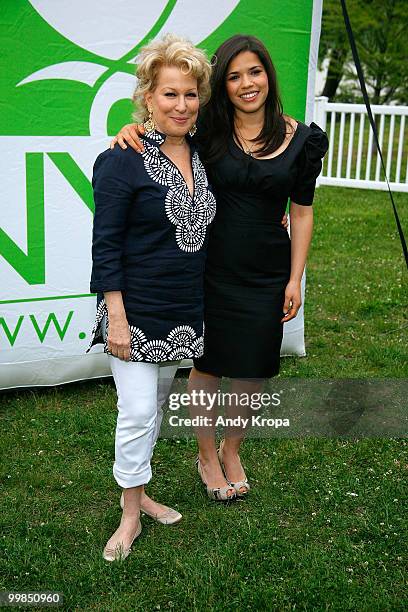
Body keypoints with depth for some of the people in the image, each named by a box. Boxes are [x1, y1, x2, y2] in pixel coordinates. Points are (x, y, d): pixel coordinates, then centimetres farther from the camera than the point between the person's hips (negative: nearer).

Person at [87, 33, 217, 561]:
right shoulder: (124, 160, -15)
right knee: (137, 410, -1)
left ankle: (137, 491, 36)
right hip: (136, 310, -7)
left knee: (157, 402, 18)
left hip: (183, 311, 7)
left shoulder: (199, 155, 6)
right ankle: (131, 517, 17)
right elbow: (105, 244, -15)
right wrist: (115, 315, -17)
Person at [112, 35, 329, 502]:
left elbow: (301, 212, 3)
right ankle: (207, 457, 33)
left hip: (266, 274, 1)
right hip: (210, 267, -1)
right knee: (207, 366, 11)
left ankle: (232, 451, 38)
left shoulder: (301, 139, -2)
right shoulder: (207, 130, -6)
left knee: (253, 372, 11)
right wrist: (133, 129, -22)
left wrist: (295, 279, 1)